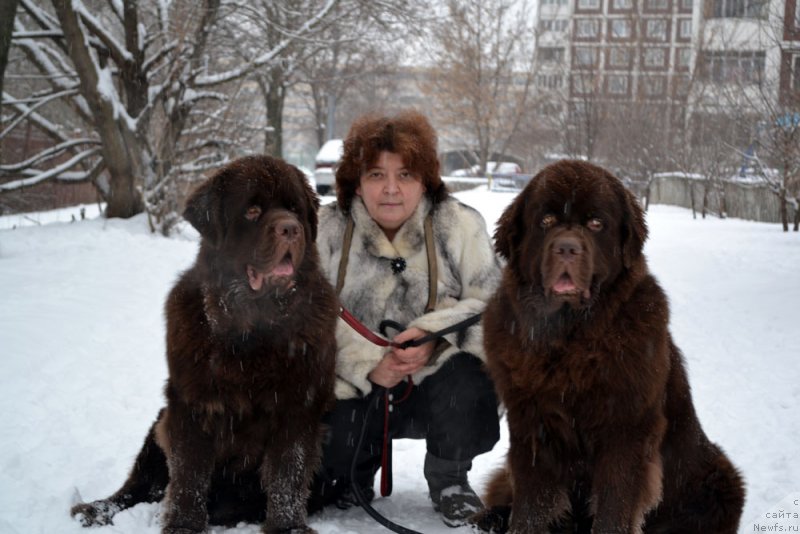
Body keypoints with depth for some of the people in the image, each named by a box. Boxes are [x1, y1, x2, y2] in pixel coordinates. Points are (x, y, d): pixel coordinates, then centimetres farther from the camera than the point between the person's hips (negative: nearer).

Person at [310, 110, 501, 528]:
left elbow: (489, 304, -8)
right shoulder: (328, 229, -1)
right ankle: (356, 469, 16)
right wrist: (368, 364, -23)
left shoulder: (460, 224, -2)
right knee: (322, 439, -26)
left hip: (436, 382, 0)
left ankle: (449, 478, 0)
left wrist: (435, 337, -26)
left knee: (469, 381, -33)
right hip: (355, 389, 1)